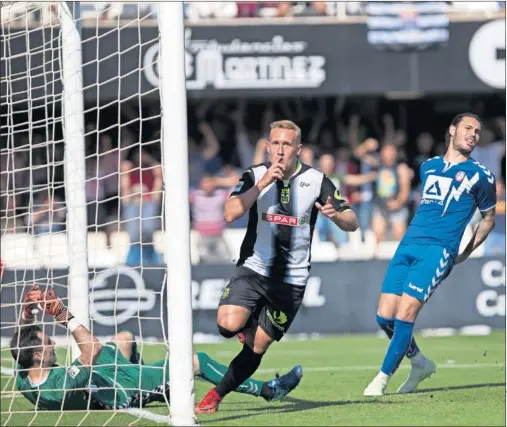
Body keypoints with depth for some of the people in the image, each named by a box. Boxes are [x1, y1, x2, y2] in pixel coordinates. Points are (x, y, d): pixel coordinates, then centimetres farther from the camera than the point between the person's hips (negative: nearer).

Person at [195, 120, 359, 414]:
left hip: (292, 279, 0)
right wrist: (262, 184, -25)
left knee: (256, 348, -1)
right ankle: (250, 326, 12)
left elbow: (352, 223, -3)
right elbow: (231, 214, -17)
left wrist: (336, 214, -27)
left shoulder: (317, 180, -4)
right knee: (229, 324, -23)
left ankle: (217, 395, 17)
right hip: (254, 268, 0)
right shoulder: (255, 175, -3)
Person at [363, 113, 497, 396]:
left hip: (438, 251, -5)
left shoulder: (480, 176, 5)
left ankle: (383, 377, -4)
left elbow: (488, 219, 16)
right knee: (385, 316, -2)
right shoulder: (429, 167, 18)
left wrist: (464, 254, 12)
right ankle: (421, 364, 21)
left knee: (405, 313, -18)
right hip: (409, 245, 5)